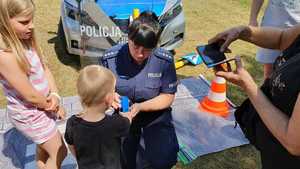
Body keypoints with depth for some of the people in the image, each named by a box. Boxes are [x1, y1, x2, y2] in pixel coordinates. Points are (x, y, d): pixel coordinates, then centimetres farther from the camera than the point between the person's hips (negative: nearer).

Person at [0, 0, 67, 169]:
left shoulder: (26, 40, -6)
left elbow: (44, 68, 0)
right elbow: (31, 96, -25)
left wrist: (55, 95, -15)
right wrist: (55, 107, -10)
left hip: (43, 107, 7)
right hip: (30, 114, -7)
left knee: (44, 147, 27)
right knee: (59, 153, 8)